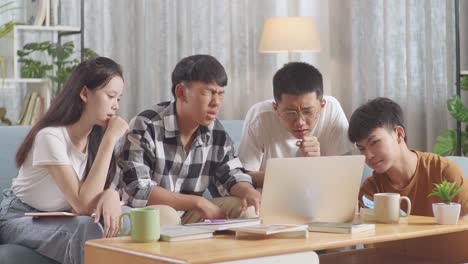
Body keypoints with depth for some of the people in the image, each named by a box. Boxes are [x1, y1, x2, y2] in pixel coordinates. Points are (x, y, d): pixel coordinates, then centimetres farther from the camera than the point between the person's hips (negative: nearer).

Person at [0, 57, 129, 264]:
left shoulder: (95, 135, -4)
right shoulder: (51, 137, -24)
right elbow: (83, 206, -29)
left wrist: (111, 194, -26)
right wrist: (110, 140, -30)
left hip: (57, 218, 6)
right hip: (20, 219, -6)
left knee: (118, 222, -20)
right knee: (87, 228, -32)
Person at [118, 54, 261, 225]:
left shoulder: (216, 132, -1)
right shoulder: (146, 126, -19)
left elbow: (231, 176, 5)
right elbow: (138, 191, -24)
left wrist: (248, 191, -21)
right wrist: (199, 202, -25)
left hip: (190, 216, 6)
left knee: (245, 209, -8)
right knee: (165, 216, -37)